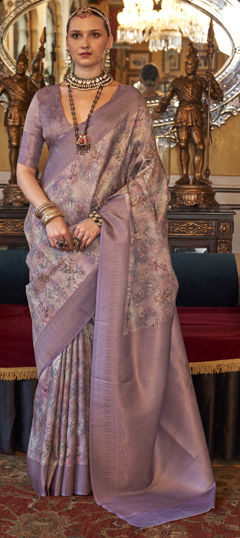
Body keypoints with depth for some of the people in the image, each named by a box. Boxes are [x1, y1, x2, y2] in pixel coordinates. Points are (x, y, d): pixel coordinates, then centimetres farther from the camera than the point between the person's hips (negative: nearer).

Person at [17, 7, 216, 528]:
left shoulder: (130, 100, 6)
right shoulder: (45, 99, 12)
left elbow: (148, 173, -1)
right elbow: (24, 167, 8)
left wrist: (100, 217, -13)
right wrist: (49, 214, -10)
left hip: (111, 238, -2)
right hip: (56, 240, 2)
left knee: (110, 346, -2)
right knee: (61, 346, 3)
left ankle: (113, 463, 15)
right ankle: (62, 465, 18)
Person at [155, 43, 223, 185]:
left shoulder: (201, 81, 11)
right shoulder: (178, 82, 12)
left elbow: (219, 96, 8)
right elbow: (166, 98, 14)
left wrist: (212, 81, -5)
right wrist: (160, 107, -7)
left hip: (196, 116, 0)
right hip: (182, 116, 0)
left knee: (200, 147, -9)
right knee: (183, 146, -2)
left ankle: (198, 176, -4)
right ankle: (185, 176, 3)